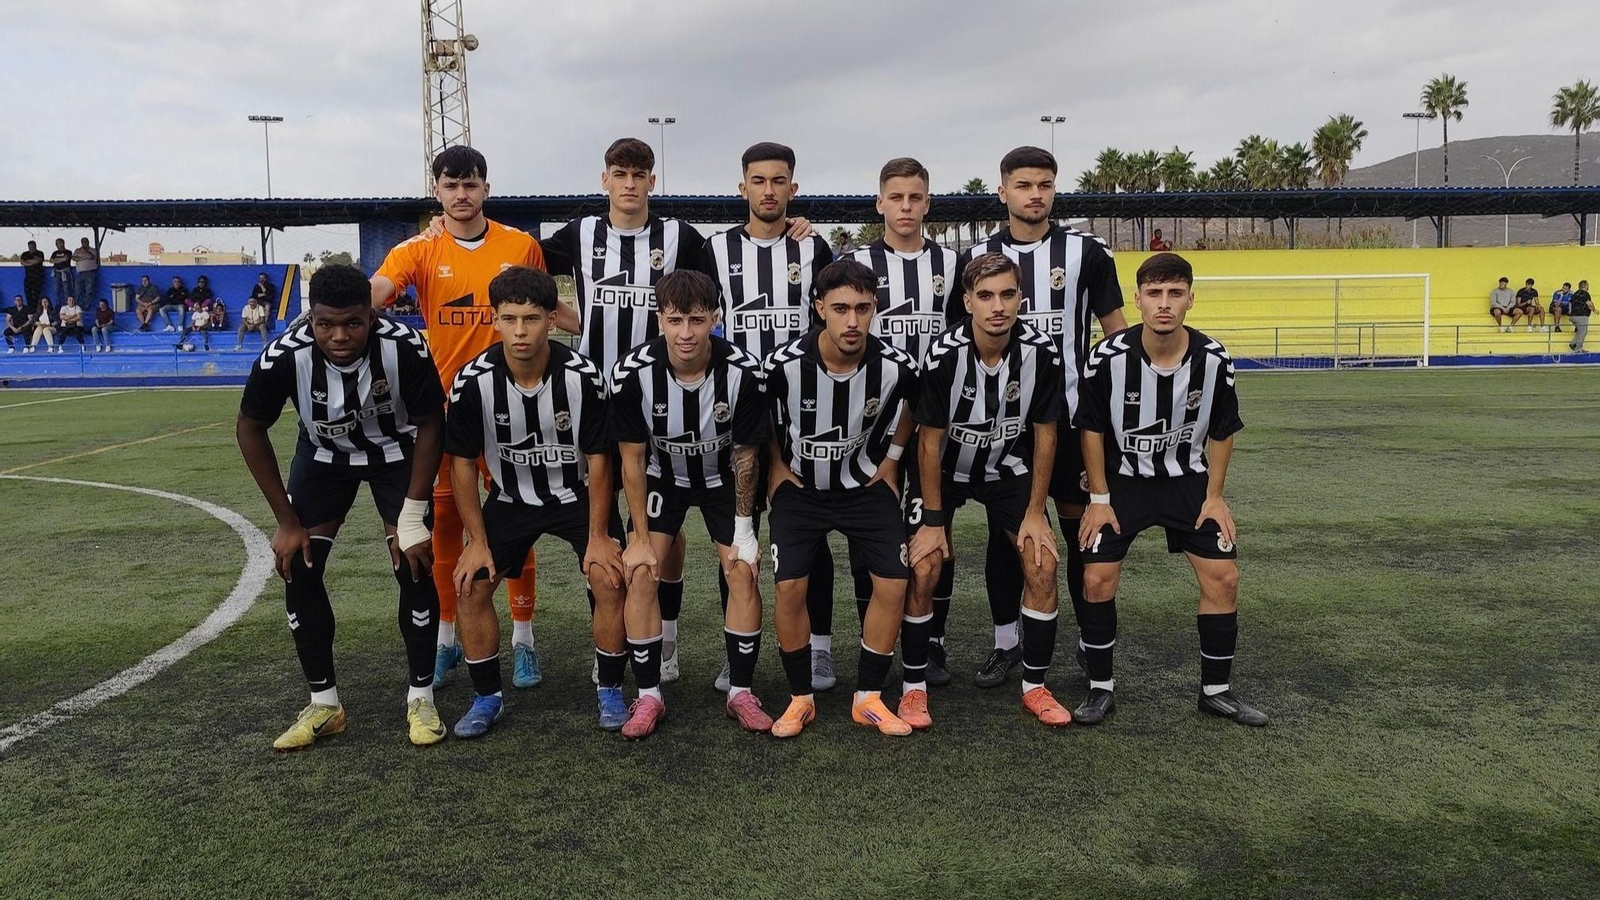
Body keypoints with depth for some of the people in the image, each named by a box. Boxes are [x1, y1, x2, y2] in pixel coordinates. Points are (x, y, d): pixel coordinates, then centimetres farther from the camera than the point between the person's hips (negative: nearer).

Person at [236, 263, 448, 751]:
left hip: (396, 451, -2)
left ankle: (421, 697, 5)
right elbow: (251, 428, -12)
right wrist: (287, 521, -10)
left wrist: (412, 516, -18)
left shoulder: (406, 348, -34)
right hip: (323, 454, 2)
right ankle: (323, 702, 9)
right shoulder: (283, 356, -30)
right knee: (298, 568, -6)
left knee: (414, 567, -12)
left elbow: (430, 424, -17)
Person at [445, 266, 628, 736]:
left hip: (579, 495, -2)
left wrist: (597, 536, -14)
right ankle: (487, 697, 9)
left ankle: (610, 691, 4)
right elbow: (463, 463, -8)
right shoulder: (472, 382, -19)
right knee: (470, 584, -11)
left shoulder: (583, 376, -23)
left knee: (610, 578, -19)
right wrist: (478, 540, -10)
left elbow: (598, 459, -13)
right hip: (511, 498, 2)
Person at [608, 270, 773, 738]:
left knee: (743, 572, -9)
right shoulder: (632, 373, -28)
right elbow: (632, 458, -16)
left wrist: (744, 528, -8)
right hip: (661, 476, 0)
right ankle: (648, 695, 3)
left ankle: (741, 692, 7)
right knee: (641, 573, -12)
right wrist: (640, 537, -13)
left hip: (723, 478, 0)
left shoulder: (744, 371, -28)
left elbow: (746, 454, -13)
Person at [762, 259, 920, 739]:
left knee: (893, 584, -7)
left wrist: (890, 460, 4)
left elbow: (910, 409, 6)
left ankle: (868, 698, 11)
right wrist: (779, 468, -2)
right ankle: (801, 699, 9)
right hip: (801, 486, -1)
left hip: (866, 484, 1)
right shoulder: (784, 364, -24)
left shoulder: (896, 367, -20)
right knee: (789, 588, -11)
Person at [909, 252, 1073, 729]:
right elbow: (930, 439, -16)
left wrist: (1035, 512, -7)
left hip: (1009, 469, 2)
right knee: (922, 571, -13)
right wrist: (933, 519, -13)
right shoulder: (943, 355, -27)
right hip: (945, 470, -2)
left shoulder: (1041, 352, -21)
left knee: (1043, 566, -8)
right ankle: (914, 687, 5)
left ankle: (1034, 686, 10)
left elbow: (1045, 434, -8)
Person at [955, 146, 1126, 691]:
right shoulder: (977, 257, 4)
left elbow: (1116, 330, 5)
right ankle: (1006, 644, 19)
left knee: (1081, 525, 4)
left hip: (1072, 411, -1)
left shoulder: (1087, 252, 1)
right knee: (1004, 529, 7)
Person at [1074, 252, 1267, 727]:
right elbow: (1092, 429, -9)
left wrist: (1214, 496, -2)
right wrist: (1099, 499, -8)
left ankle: (1216, 689, 16)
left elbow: (1222, 431, 0)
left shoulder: (1214, 359, -16)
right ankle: (1101, 688, 9)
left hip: (1188, 480, 2)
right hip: (1122, 479, -2)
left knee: (1223, 576, -3)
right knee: (1097, 578, -9)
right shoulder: (1109, 357, -22)